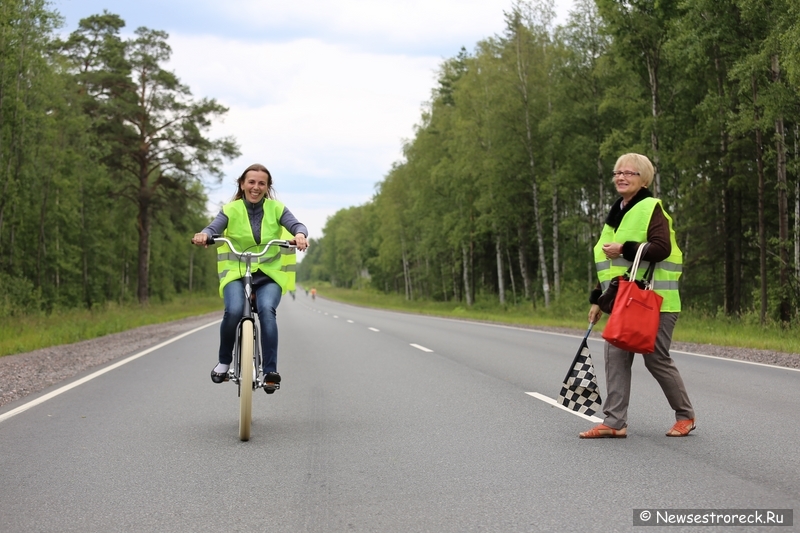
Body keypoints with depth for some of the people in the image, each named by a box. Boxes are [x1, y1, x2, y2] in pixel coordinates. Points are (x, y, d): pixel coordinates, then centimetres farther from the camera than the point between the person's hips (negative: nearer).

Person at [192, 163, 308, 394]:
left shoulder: (276, 208, 3)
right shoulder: (231, 209, 1)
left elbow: (296, 224, -11)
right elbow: (214, 227, -14)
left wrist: (300, 234, -36)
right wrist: (204, 235, -39)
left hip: (269, 274, 1)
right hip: (236, 272, 0)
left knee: (267, 310, -29)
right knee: (233, 311, -28)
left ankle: (270, 371, -24)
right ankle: (224, 361, -2)